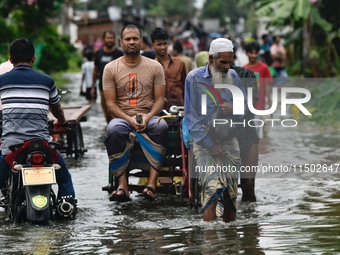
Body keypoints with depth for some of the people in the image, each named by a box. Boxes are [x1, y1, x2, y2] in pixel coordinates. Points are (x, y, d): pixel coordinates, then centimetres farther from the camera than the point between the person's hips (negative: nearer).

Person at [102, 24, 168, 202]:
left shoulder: (155, 67, 8)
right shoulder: (111, 68, 5)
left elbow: (159, 99, 4)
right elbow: (110, 103, 1)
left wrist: (147, 117, -16)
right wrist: (129, 119, -16)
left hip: (149, 116, 1)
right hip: (122, 117, 0)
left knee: (161, 127, -35)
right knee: (114, 130, -36)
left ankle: (152, 182, -39)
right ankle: (122, 186, -36)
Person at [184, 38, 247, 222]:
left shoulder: (233, 76, 7)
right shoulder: (194, 78, -5)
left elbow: (245, 105, 15)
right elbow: (191, 117, -5)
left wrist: (233, 110, -10)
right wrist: (210, 145, -10)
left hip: (230, 142, 4)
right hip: (204, 144, -4)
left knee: (231, 194, 4)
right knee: (212, 191, -18)